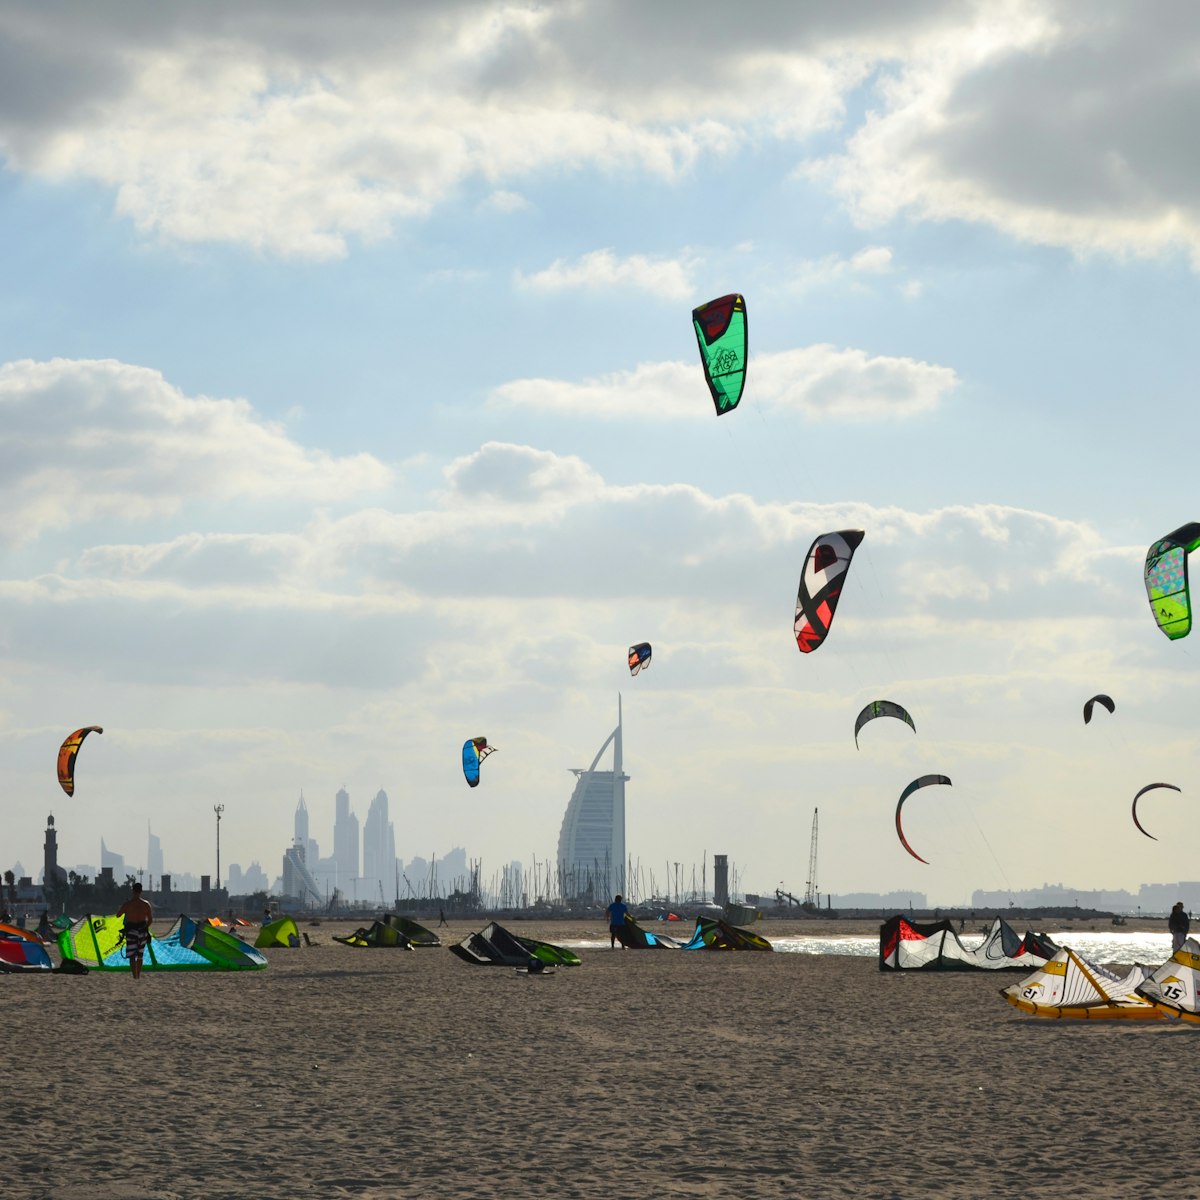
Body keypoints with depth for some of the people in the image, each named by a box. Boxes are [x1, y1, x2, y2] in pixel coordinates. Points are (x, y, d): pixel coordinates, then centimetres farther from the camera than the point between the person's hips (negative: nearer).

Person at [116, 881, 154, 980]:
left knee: (132, 955, -2)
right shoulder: (146, 904, -4)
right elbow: (150, 919, 2)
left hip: (131, 931, -3)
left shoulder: (127, 904, -10)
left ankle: (135, 976, -16)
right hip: (142, 931, 3)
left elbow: (118, 915, 2)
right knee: (140, 955, 18)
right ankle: (139, 976, 26)